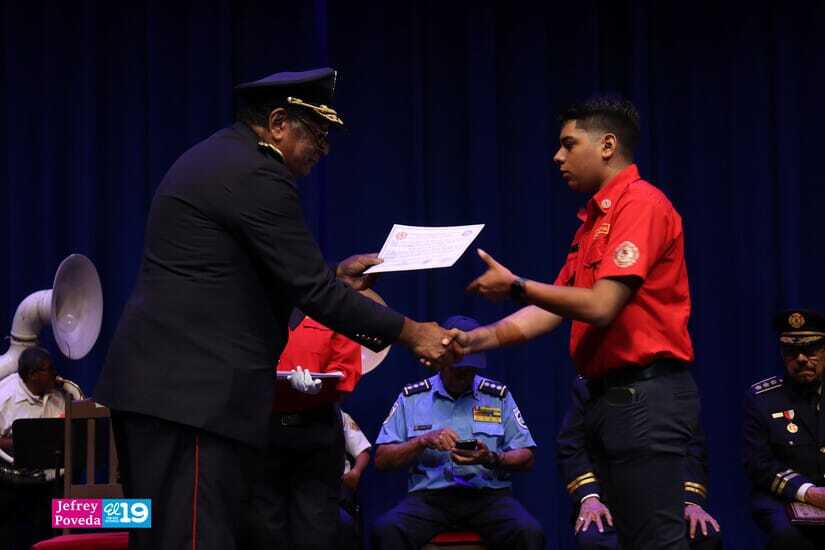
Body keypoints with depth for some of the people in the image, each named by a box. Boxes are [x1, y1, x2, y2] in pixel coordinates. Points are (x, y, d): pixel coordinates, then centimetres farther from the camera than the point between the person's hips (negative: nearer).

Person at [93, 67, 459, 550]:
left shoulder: (217, 160, 20)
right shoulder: (254, 176, -13)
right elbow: (311, 290, -15)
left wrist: (335, 276, 22)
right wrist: (412, 334, -8)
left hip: (159, 382, 11)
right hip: (195, 391, -11)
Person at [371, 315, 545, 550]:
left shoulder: (499, 396, 13)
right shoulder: (411, 398, 12)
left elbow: (526, 458, 10)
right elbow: (382, 460, 6)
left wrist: (492, 459, -11)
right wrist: (423, 441, -11)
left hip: (488, 495, 1)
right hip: (429, 496, 0)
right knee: (386, 530, -33)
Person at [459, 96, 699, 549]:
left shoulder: (641, 203, -12)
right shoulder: (594, 218, 18)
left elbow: (600, 307, -20)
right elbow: (552, 310, 16)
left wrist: (515, 286, -13)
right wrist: (474, 340, 6)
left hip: (645, 396, -10)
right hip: (610, 394, 10)